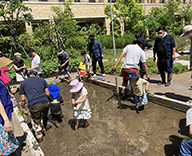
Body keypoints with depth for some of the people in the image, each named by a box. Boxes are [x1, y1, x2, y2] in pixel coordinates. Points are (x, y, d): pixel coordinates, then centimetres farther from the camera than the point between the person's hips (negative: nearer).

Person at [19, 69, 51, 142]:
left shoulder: (23, 83, 14)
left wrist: (23, 109, 24)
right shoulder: (42, 80, 15)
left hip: (34, 106, -2)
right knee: (44, 117, 32)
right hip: (45, 103, 2)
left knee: (37, 125, 12)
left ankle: (40, 142, 25)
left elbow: (23, 99, 11)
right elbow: (47, 93, 11)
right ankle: (45, 128, 57)